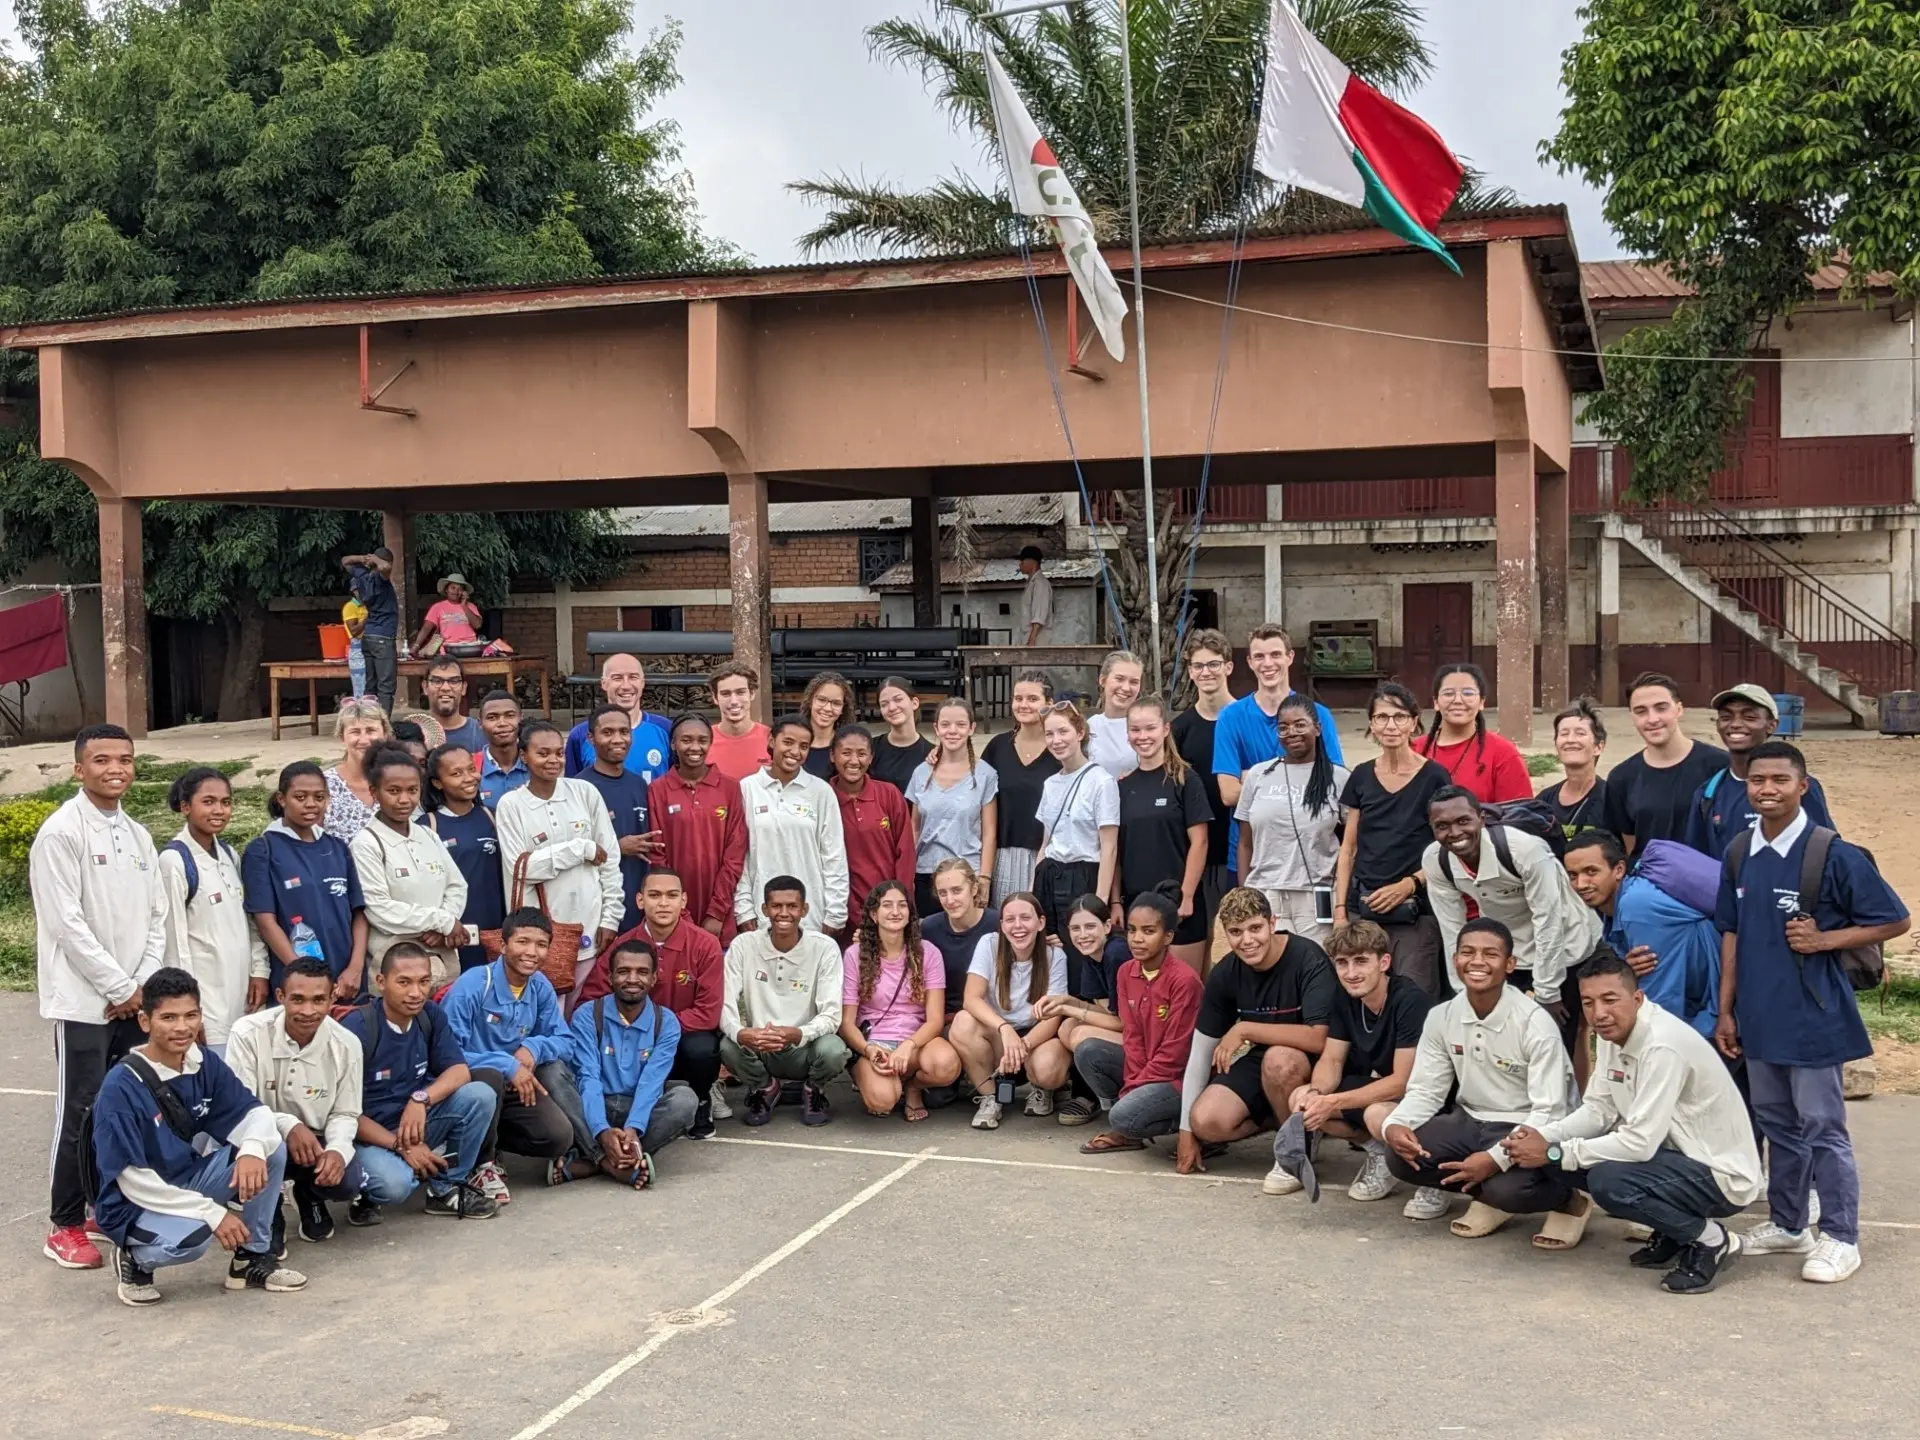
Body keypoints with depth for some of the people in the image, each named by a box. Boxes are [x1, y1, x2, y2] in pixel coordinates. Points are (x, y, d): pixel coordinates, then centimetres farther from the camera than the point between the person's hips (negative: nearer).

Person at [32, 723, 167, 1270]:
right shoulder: (61, 832, -9)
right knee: (81, 1114, -3)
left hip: (134, 998, 6)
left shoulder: (138, 834, 12)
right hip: (83, 1001, -6)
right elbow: (66, 922, -14)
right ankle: (65, 1226, 7)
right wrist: (119, 987, -12)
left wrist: (143, 984, -1)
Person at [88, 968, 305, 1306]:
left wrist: (252, 1148, -30)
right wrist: (212, 1212, -26)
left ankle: (253, 1258, 2)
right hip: (136, 1204, -6)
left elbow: (255, 1112, -5)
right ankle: (136, 1258, -1)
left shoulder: (206, 1064, -5)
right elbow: (132, 1178, -23)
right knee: (191, 1238, -37)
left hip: (190, 1178, 6)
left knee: (273, 1151, -14)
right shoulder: (121, 1087, -23)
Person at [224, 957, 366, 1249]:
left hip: (316, 1141, 2)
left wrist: (338, 1150, -27)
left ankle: (309, 1196, 17)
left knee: (348, 1182, -26)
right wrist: (287, 1125, -38)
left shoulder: (346, 1045, -13)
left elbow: (345, 1113, -4)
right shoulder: (248, 1033, -22)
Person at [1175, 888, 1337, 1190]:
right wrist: (1186, 1131, 1)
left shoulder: (1308, 959, -22)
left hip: (1311, 1063, -5)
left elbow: (1317, 1038, -34)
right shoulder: (1224, 973, -6)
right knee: (1206, 1121, -20)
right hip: (1260, 1060, 5)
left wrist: (1244, 1030, -28)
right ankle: (1284, 1117, 8)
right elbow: (1201, 1051, 0)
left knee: (1278, 1059, -38)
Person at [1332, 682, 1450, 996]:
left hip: (1415, 914, -3)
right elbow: (1348, 848, 12)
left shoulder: (1434, 776, -2)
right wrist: (1339, 909, 5)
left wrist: (1409, 884, -13)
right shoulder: (1361, 776, 9)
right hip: (1363, 910, 3)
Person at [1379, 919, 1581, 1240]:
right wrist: (1394, 1125, -21)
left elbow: (1549, 1112, -21)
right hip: (1470, 1122, 5)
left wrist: (1496, 1158, -33)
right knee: (1400, 1156, -19)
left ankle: (1563, 1198, 0)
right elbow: (1425, 1090, 2)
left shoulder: (1536, 1024, -18)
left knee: (1508, 1188, -35)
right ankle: (1490, 1195, 1)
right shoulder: (1441, 1017, -3)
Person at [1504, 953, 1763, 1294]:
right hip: (1679, 1152, 9)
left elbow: (1641, 1142, -30)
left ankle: (1709, 1239, -5)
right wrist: (1542, 1137, -15)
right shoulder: (1614, 1033, 0)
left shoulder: (1663, 1046, -28)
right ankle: (1673, 1231, 12)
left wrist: (1553, 1153, -25)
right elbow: (1598, 1111, 4)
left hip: (1722, 1174, -9)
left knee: (1608, 1181, -31)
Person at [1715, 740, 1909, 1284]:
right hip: (1759, 1015, 6)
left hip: (1812, 1015, -5)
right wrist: (1726, 1011, 9)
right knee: (1776, 1125, 17)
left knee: (1822, 1128, 2)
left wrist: (1824, 940, -16)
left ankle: (1840, 1238, 14)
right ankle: (1787, 1224, 30)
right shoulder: (1739, 855, 4)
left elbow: (1895, 921, -7)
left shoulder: (1833, 854, -12)